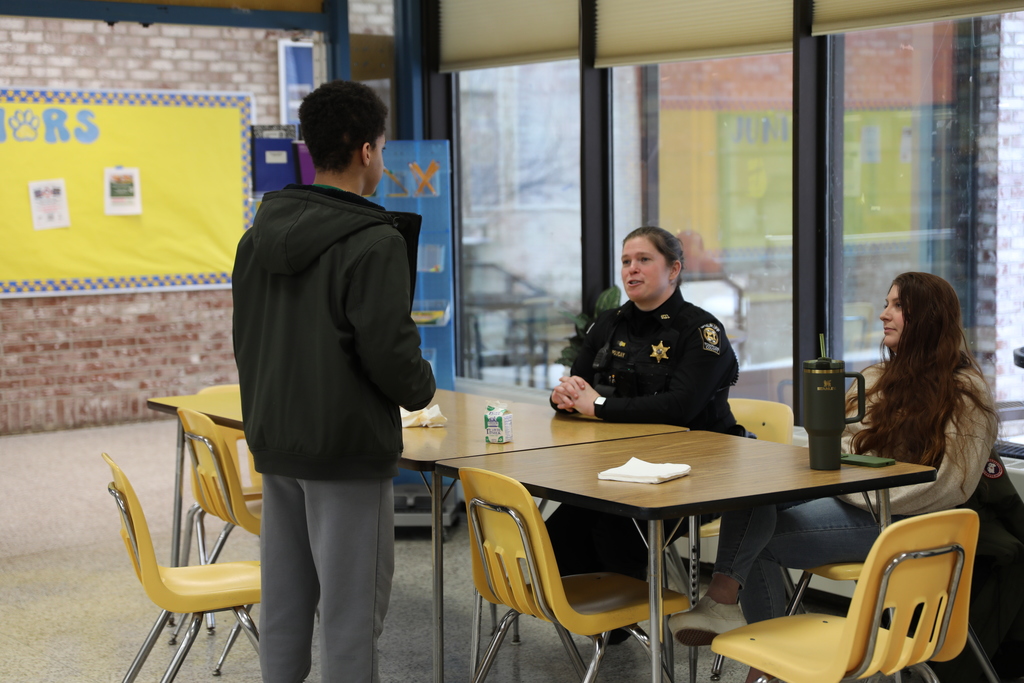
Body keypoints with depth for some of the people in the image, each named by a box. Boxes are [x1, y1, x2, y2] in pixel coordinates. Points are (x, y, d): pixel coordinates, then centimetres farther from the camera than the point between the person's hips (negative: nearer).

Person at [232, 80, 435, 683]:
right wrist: (422, 389, 1)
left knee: (283, 602, 15)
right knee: (350, 610, 0)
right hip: (348, 451, -7)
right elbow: (390, 352, -20)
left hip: (275, 445, 8)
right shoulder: (374, 242, -17)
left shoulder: (259, 235, 8)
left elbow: (245, 340, 13)